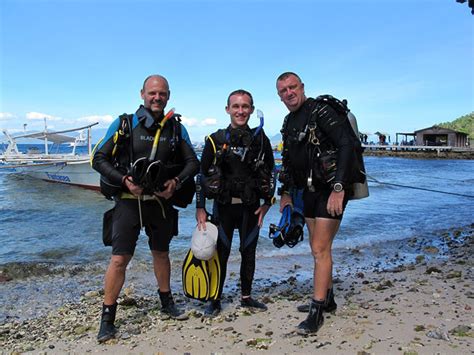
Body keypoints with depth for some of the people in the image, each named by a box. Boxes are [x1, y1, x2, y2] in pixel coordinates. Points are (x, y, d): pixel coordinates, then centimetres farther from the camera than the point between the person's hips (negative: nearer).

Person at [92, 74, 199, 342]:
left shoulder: (176, 128, 3)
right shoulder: (125, 124, -5)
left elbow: (193, 163, 5)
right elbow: (99, 159, -4)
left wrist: (176, 182, -13)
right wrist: (124, 180, -17)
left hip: (161, 201, 3)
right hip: (129, 201, -3)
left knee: (161, 253, 18)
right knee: (120, 259, -4)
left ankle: (166, 301, 38)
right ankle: (107, 318, 12)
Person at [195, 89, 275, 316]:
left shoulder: (261, 140, 3)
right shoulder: (216, 140, -2)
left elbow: (270, 174, 10)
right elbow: (202, 175, 1)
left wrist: (267, 203, 2)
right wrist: (200, 208, -4)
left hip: (251, 207, 2)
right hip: (224, 206, -2)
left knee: (249, 253, 12)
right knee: (221, 253, 4)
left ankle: (246, 297, 27)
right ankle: (215, 300, 18)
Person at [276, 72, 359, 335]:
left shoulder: (320, 111, -14)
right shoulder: (288, 122, 12)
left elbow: (347, 145, -24)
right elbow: (288, 160, 21)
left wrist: (338, 188, -29)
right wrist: (286, 193, 17)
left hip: (331, 190, -8)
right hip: (309, 190, 8)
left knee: (320, 249, -8)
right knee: (317, 248, 15)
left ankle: (316, 312, 2)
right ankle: (327, 299, 31)